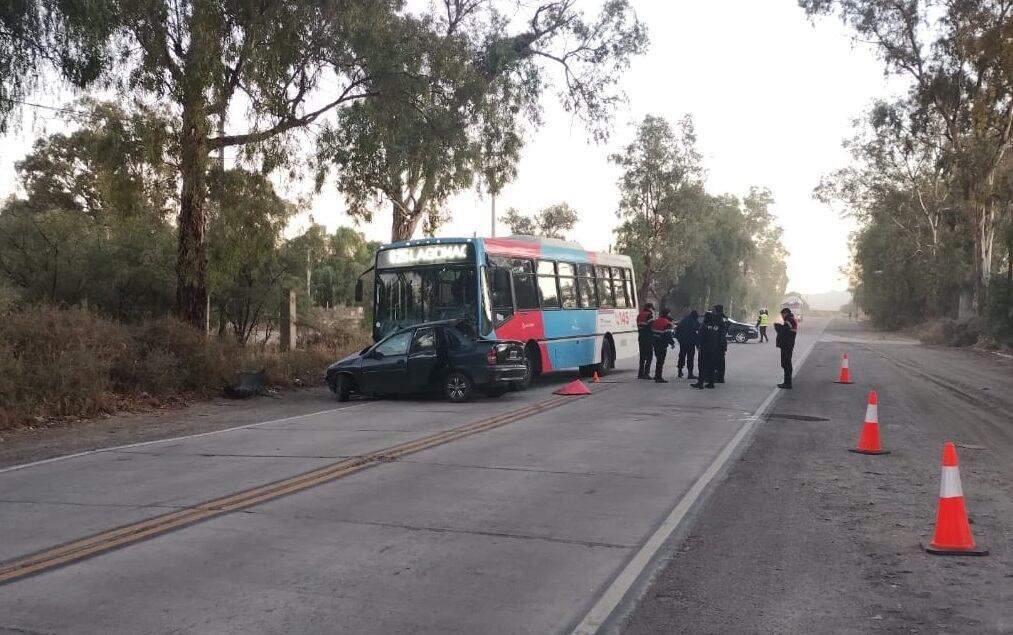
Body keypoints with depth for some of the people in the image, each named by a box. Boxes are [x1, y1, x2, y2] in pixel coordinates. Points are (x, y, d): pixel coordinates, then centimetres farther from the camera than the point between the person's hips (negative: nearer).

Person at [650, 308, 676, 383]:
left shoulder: (656, 321, 10)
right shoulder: (667, 323, -14)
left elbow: (652, 332, 15)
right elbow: (668, 335, -18)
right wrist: (672, 343, -6)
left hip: (656, 344, 8)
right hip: (663, 345, -8)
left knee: (658, 360, 19)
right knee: (661, 361, -3)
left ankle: (657, 376, 25)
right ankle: (659, 377, -3)